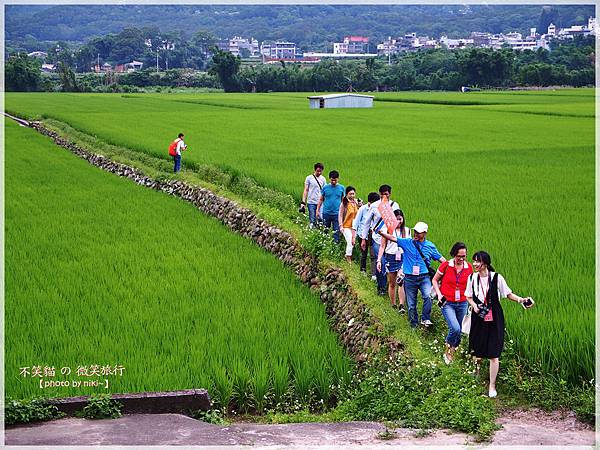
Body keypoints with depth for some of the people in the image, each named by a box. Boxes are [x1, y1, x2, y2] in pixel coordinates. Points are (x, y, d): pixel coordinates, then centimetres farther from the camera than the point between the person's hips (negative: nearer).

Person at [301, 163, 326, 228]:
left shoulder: (323, 179, 8)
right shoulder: (309, 178, 1)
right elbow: (306, 190, 2)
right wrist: (303, 202, -4)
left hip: (320, 203, 2)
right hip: (311, 202, -2)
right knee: (312, 220, 1)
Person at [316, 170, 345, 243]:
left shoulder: (341, 188, 3)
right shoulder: (325, 187, 2)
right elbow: (321, 200, 9)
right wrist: (318, 210, 4)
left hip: (337, 213, -1)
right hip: (326, 213, 1)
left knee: (336, 231, -1)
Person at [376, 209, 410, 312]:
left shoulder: (407, 230, 9)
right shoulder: (388, 230, 1)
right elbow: (382, 246, 4)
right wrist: (379, 260, -4)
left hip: (403, 258, 1)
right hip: (390, 258, -1)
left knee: (402, 281, -17)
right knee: (392, 284, 6)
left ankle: (401, 305, -20)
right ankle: (393, 305, 17)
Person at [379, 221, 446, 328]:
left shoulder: (430, 246, 4)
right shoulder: (407, 242, 2)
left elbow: (441, 258, 12)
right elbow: (393, 238, -5)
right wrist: (380, 232, -17)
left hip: (424, 277, -1)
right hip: (410, 278, 1)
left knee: (428, 296, -26)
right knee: (411, 304, 6)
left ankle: (425, 319, -14)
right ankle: (414, 325, 20)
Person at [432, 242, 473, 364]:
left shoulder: (469, 267, 0)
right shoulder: (445, 265, -9)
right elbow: (435, 280, 5)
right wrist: (439, 294, -8)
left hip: (462, 304, 4)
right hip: (447, 303, -4)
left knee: (459, 332, 9)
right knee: (455, 328, -21)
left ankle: (451, 353, 29)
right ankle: (447, 351, 5)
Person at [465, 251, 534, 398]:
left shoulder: (496, 278, -11)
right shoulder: (472, 278, -1)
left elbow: (508, 294, -3)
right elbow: (468, 296, 11)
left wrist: (520, 299, -19)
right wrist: (474, 305, -8)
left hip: (494, 320, -3)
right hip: (478, 318, 3)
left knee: (494, 354, -3)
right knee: (477, 350, 12)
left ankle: (492, 386, 10)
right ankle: (477, 364, 51)